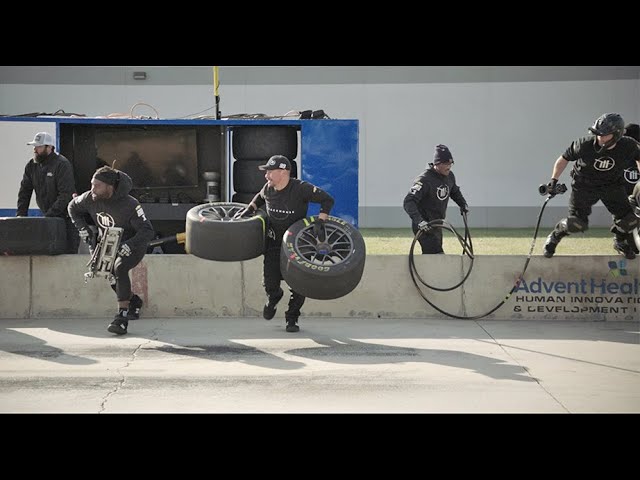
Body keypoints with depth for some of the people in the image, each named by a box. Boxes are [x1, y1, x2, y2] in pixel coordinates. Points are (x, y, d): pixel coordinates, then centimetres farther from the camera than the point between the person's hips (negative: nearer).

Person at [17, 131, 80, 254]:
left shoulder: (62, 164, -15)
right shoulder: (31, 166, 6)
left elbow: (65, 195, -21)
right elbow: (24, 192, 9)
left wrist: (49, 215, -26)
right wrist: (21, 214, -4)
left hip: (65, 217, -6)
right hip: (47, 217, 6)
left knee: (68, 252, -12)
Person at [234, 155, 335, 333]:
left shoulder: (300, 188, -23)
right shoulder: (268, 189, -6)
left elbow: (327, 200, -20)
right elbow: (260, 197, 19)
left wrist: (320, 222, -31)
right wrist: (248, 210, 6)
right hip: (274, 243, 3)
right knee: (270, 283, -5)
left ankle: (292, 319, 17)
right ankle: (274, 297, 32)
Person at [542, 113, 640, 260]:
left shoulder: (628, 146, -21)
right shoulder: (584, 144, -27)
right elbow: (564, 159, -9)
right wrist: (554, 181, -14)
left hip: (612, 185, 2)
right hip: (584, 185, -2)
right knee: (576, 223, -14)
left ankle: (621, 242, 27)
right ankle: (553, 238, 18)